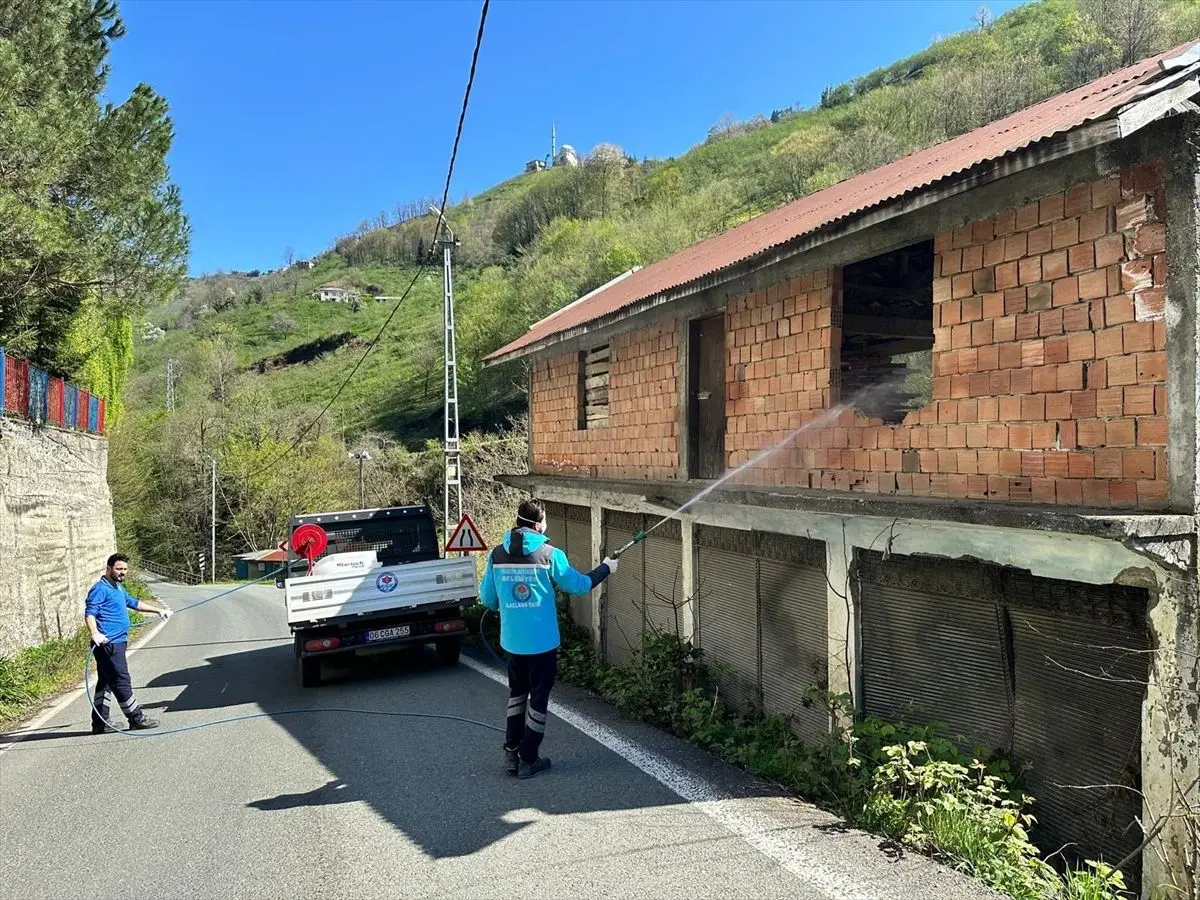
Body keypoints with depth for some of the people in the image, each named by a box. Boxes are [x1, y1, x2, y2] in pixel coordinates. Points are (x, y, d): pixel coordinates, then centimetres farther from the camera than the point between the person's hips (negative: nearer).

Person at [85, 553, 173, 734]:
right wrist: (95, 633, -38)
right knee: (121, 681, -6)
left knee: (105, 683, 12)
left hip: (116, 643, 10)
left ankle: (100, 724, 18)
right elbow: (89, 613, -23)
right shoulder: (101, 589, -11)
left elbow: (133, 603, 35)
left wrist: (158, 610, 39)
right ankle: (136, 719, -1)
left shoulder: (118, 589, 21)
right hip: (108, 644, -10)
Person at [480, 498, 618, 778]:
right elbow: (579, 585, -2)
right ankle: (528, 760, 17)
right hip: (542, 642, -4)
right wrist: (605, 568, 15)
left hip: (512, 641, 4)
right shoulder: (550, 555, -13)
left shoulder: (497, 555, -2)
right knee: (538, 699, 10)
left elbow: (487, 599, 6)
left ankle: (511, 754, 23)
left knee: (516, 694, 21)